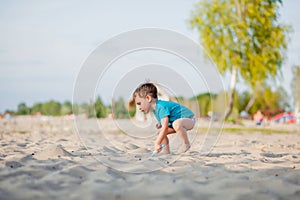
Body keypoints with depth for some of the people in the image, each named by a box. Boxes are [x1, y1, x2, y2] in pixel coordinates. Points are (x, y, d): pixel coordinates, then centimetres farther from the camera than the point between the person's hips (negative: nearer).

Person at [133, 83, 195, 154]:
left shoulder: (161, 107, -28)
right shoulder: (156, 108, 4)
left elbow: (165, 127, -35)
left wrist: (157, 143, -35)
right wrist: (160, 125, -6)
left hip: (189, 119, -10)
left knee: (176, 124, -39)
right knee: (160, 131, 2)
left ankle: (186, 144, -20)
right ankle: (166, 151, 9)